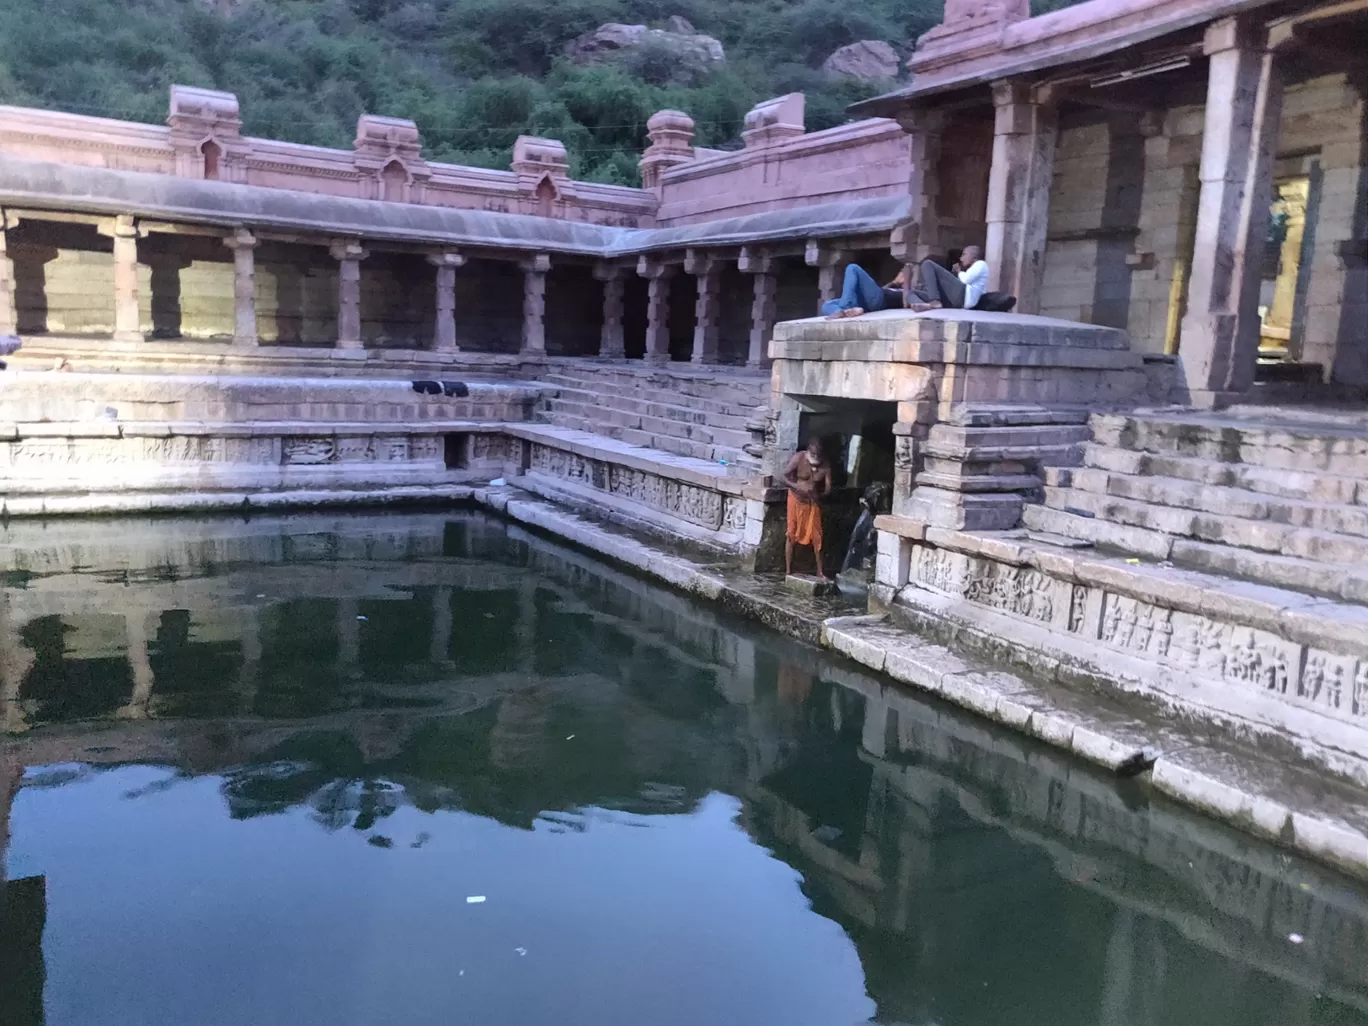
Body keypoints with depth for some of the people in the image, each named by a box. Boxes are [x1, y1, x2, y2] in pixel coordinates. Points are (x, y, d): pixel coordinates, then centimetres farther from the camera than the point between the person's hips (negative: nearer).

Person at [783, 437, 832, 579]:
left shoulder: (826, 465, -13)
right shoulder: (798, 458, -17)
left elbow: (828, 488, -10)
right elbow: (784, 477, -13)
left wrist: (817, 494, -28)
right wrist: (798, 486, -29)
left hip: (813, 502, 2)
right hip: (796, 499, -2)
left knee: (816, 536, 2)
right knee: (791, 535, 0)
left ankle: (820, 571, 13)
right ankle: (788, 571, 7)